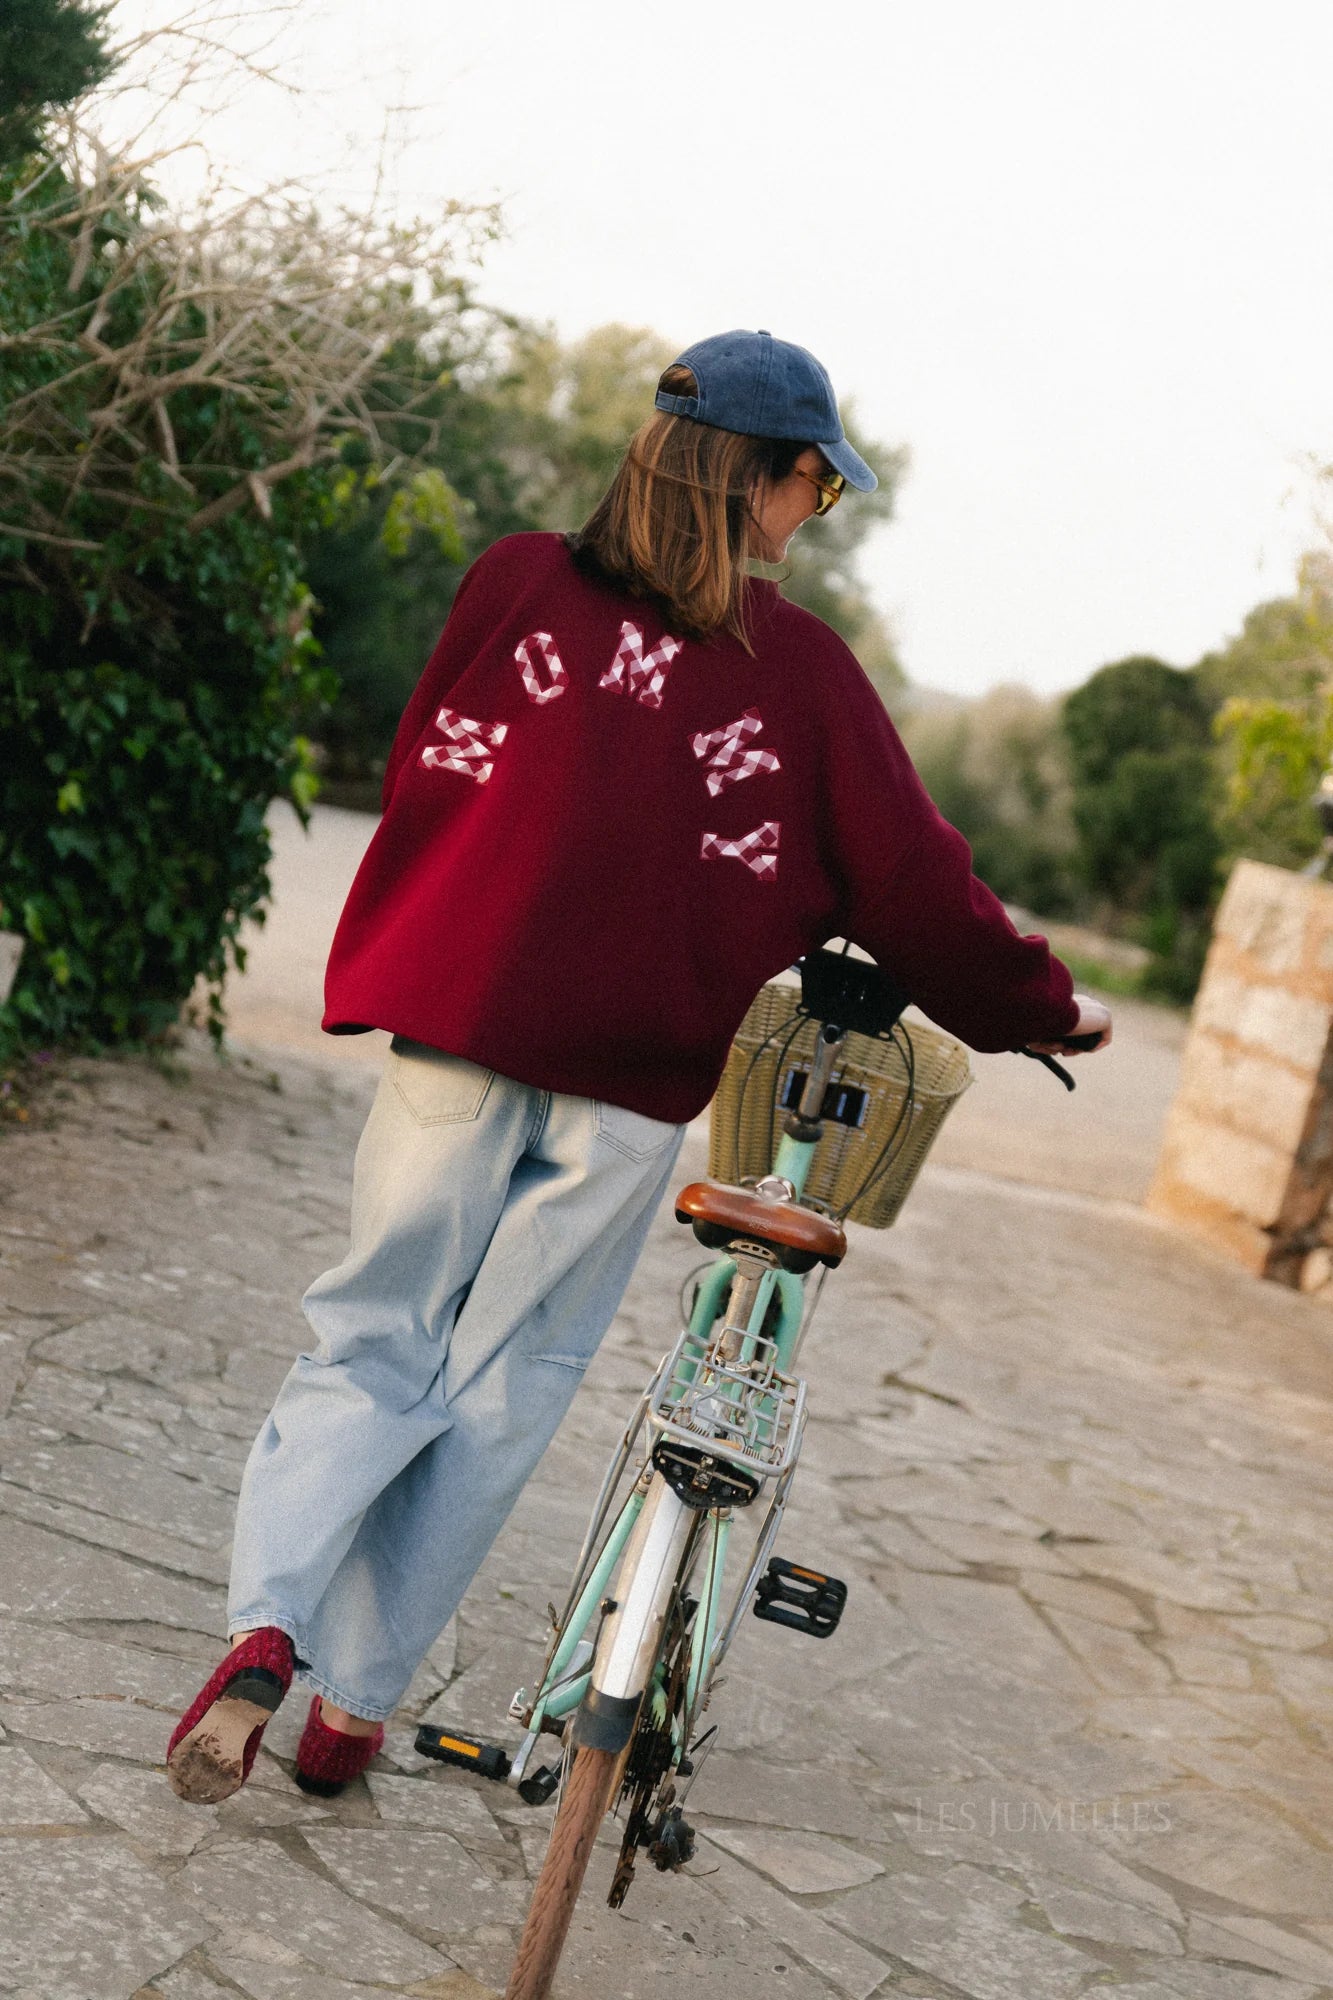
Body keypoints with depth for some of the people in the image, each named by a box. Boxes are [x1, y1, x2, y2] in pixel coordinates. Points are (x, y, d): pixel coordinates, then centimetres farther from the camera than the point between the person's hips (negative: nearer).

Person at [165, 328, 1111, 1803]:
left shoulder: (514, 582, 3)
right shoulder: (798, 665, -3)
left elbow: (424, 777, 11)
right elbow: (907, 876, 2)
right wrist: (1044, 1007, 16)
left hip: (455, 1040, 2)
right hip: (630, 1084, -2)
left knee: (371, 1349, 12)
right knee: (495, 1396, 10)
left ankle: (265, 1626, -8)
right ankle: (354, 1700, 17)